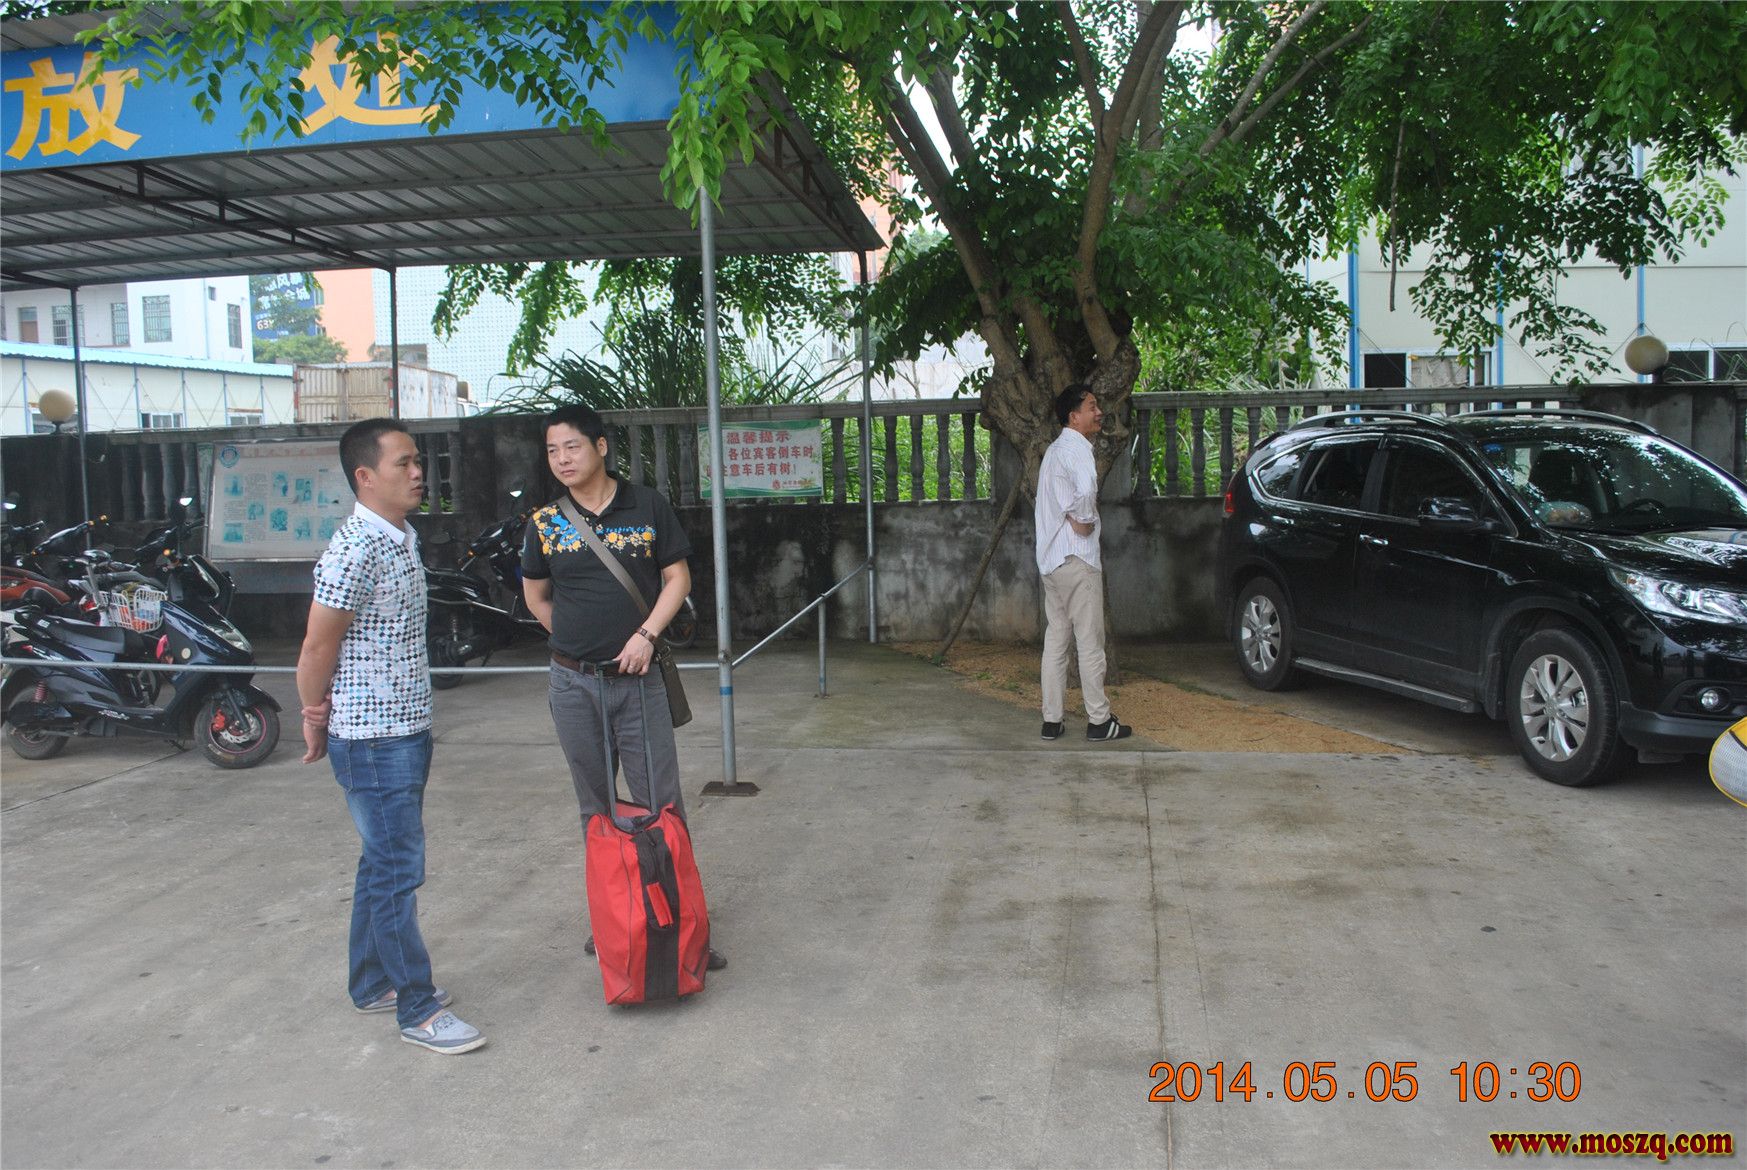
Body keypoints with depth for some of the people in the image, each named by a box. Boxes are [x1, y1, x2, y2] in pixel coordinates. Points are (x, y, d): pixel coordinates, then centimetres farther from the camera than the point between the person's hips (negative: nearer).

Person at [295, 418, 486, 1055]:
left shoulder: (403, 538, 10)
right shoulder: (356, 551, -20)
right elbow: (317, 648, -14)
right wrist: (316, 721, -1)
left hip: (406, 729, 9)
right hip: (373, 738, -9)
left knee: (383, 863, 18)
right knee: (398, 870, -2)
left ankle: (372, 983, 32)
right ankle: (418, 1008, 8)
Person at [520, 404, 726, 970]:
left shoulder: (647, 505, -2)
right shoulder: (545, 522, 3)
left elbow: (678, 577, 1)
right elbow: (536, 596, 15)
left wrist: (645, 634, -11)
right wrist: (580, 641, 8)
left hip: (638, 680, -2)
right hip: (573, 684, 2)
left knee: (661, 802, -1)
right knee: (596, 806, 12)